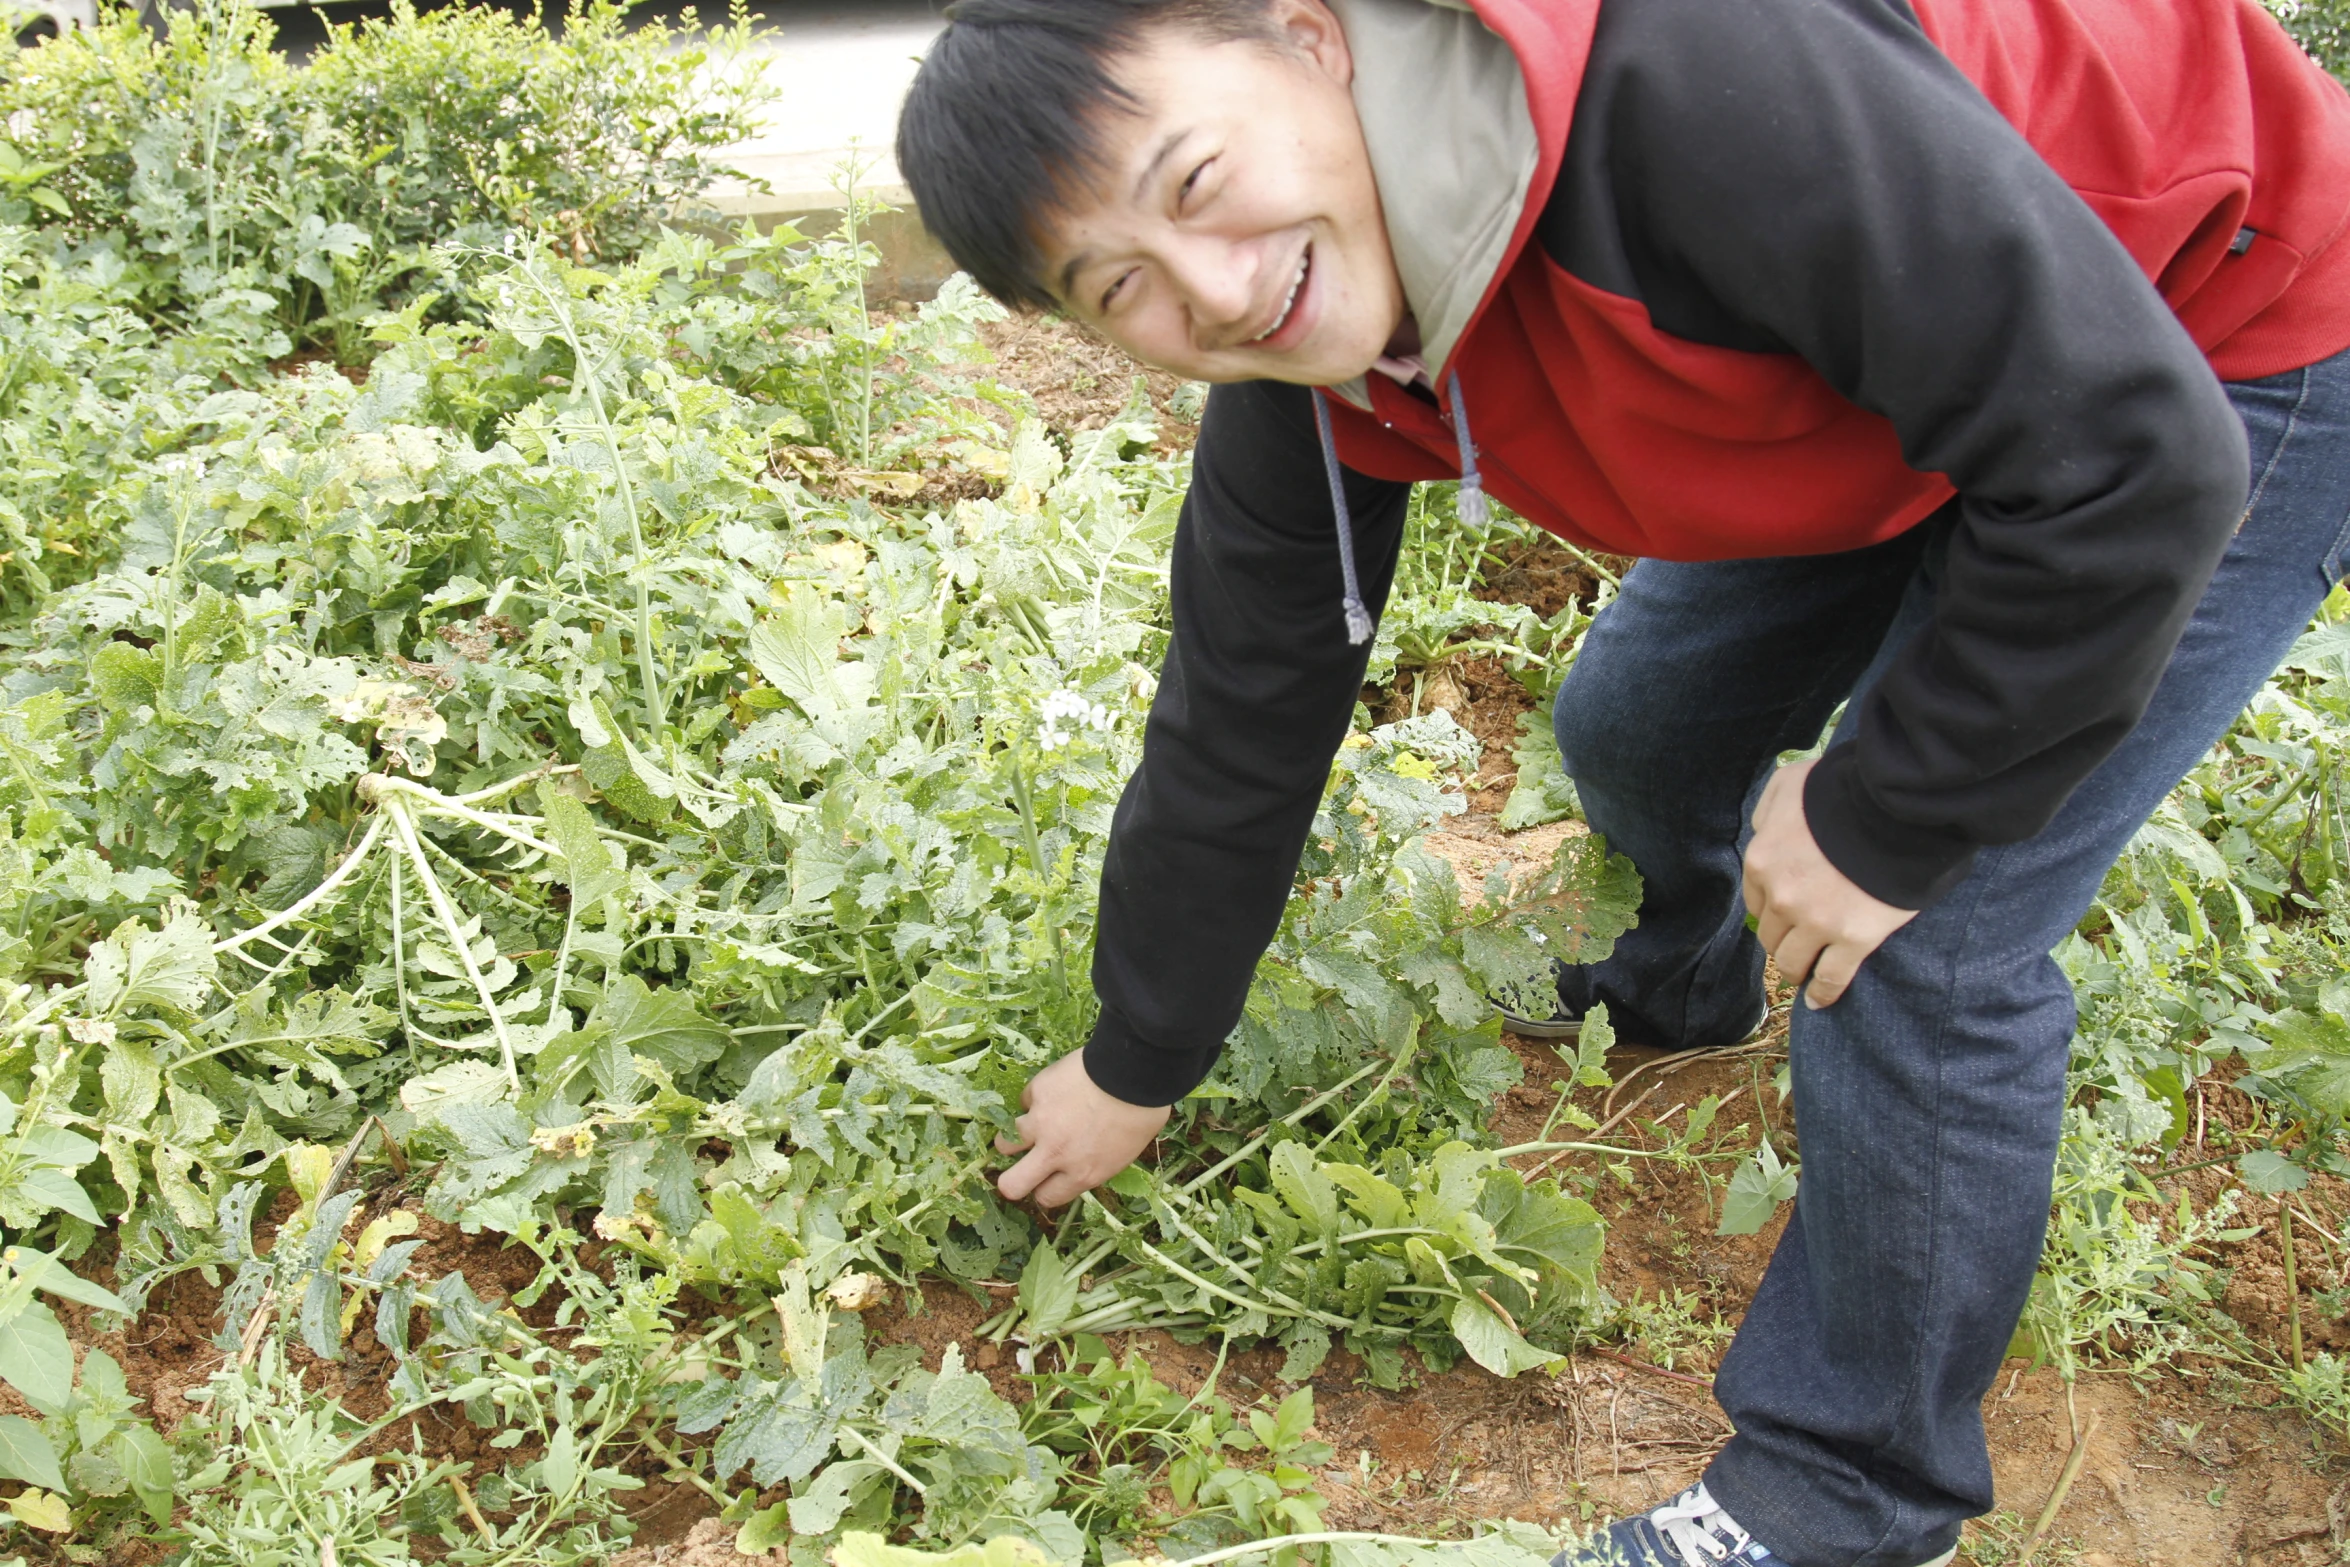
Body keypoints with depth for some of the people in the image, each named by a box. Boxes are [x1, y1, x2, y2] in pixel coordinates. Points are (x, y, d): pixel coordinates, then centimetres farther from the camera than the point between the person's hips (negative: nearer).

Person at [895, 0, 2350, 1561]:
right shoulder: (1293, 384, -15)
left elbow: (2134, 456, -35)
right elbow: (1237, 727, -1)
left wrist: (1882, 816, -24)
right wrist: (1135, 1068, 9)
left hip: (2216, 345, -6)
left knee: (1922, 954, -13)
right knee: (1633, 727, 14)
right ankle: (1686, 988, 50)